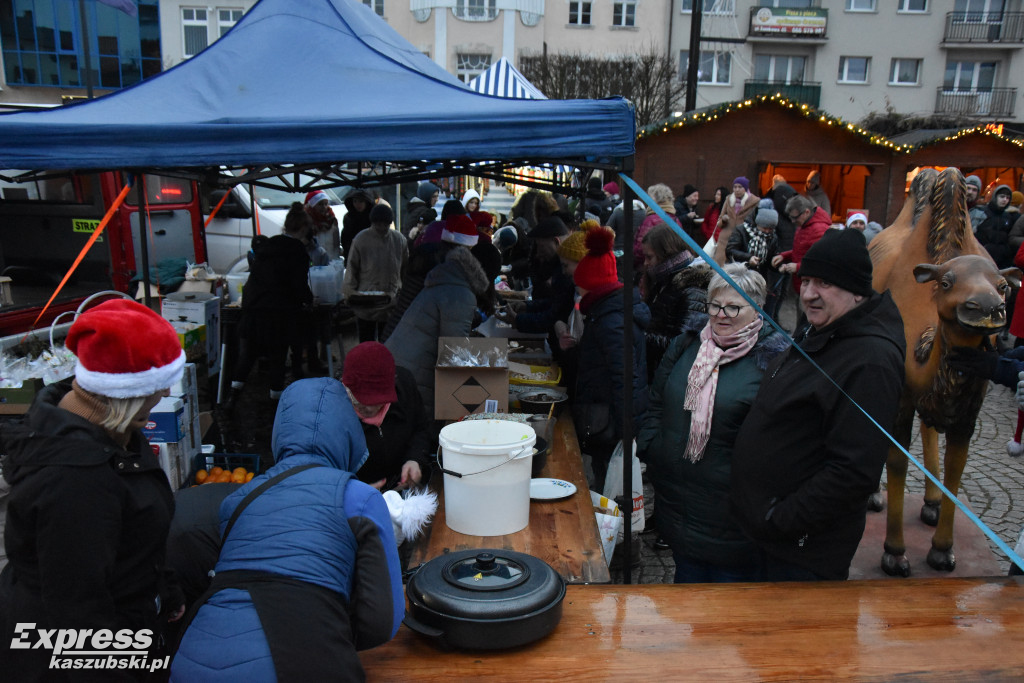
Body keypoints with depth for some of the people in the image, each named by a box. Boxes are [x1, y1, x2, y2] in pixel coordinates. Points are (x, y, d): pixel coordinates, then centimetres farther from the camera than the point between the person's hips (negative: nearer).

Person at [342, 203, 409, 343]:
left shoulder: (400, 240, 1)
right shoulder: (361, 240, -5)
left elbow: (405, 269, 11)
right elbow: (351, 269, 1)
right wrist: (350, 291, -10)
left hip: (392, 304, 2)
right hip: (366, 303, -2)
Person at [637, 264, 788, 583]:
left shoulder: (773, 358, -10)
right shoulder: (686, 344, 7)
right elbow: (657, 405, 14)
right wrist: (646, 450, 3)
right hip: (677, 494, 5)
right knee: (687, 580, 22)